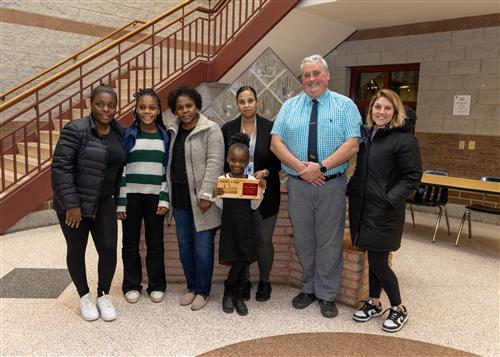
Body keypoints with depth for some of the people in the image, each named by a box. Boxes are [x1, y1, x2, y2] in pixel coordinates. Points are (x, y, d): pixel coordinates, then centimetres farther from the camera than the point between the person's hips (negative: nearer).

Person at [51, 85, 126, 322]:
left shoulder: (120, 133, 2)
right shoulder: (75, 130, -15)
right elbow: (61, 168, -18)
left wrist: (117, 198, 9)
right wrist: (71, 204, -20)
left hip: (104, 203, 4)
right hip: (74, 204, -4)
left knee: (109, 249, 0)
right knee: (77, 250, 10)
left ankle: (103, 295, 22)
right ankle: (84, 296, 30)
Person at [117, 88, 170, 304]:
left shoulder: (165, 136, 2)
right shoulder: (128, 135, -1)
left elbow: (168, 170, 3)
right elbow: (120, 170, -2)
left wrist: (164, 199, -5)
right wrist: (120, 202, -6)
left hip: (155, 197, 1)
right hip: (131, 196, 0)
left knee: (155, 242, 9)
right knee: (131, 242, 9)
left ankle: (157, 285, 22)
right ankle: (131, 285, 24)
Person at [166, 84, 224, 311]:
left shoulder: (211, 130, -8)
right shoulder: (173, 131, 11)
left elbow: (215, 163, -14)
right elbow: (169, 163, 15)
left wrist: (206, 194, -20)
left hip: (200, 199, -6)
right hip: (179, 198, 6)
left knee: (202, 246, 1)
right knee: (184, 245, 13)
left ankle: (202, 291, 17)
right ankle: (191, 287, 29)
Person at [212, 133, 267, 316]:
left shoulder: (252, 180, -2)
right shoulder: (222, 179, -3)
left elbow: (254, 206, -1)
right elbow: (221, 206, -1)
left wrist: (260, 190, -13)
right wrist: (215, 196, -20)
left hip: (246, 226, 1)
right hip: (229, 225, -1)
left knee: (244, 260, 4)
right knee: (239, 260, -1)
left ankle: (238, 296, 22)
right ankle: (230, 293, 22)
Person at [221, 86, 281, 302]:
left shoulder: (270, 128, -2)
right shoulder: (228, 129, 3)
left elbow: (279, 161, 1)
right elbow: (222, 162, 5)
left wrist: (266, 172, -16)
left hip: (264, 194, -1)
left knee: (264, 240, 6)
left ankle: (264, 281, 27)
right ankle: (244, 280, 28)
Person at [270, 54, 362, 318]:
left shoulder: (345, 106, 2)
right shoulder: (290, 106, 8)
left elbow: (352, 145, -9)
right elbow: (276, 143, -1)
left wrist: (321, 166, -18)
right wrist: (301, 167, -14)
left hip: (332, 185, -2)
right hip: (297, 184, 2)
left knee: (329, 242, 6)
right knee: (303, 240, 12)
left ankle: (326, 295, 23)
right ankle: (308, 289, 31)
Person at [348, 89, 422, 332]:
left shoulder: (404, 139, -10)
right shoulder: (365, 133, 11)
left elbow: (413, 176, -12)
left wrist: (390, 199, -22)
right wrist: (350, 189, 7)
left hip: (384, 211, -6)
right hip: (362, 207, 6)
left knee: (378, 262, -2)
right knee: (373, 258, 16)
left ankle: (398, 308, 19)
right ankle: (374, 303, 31)